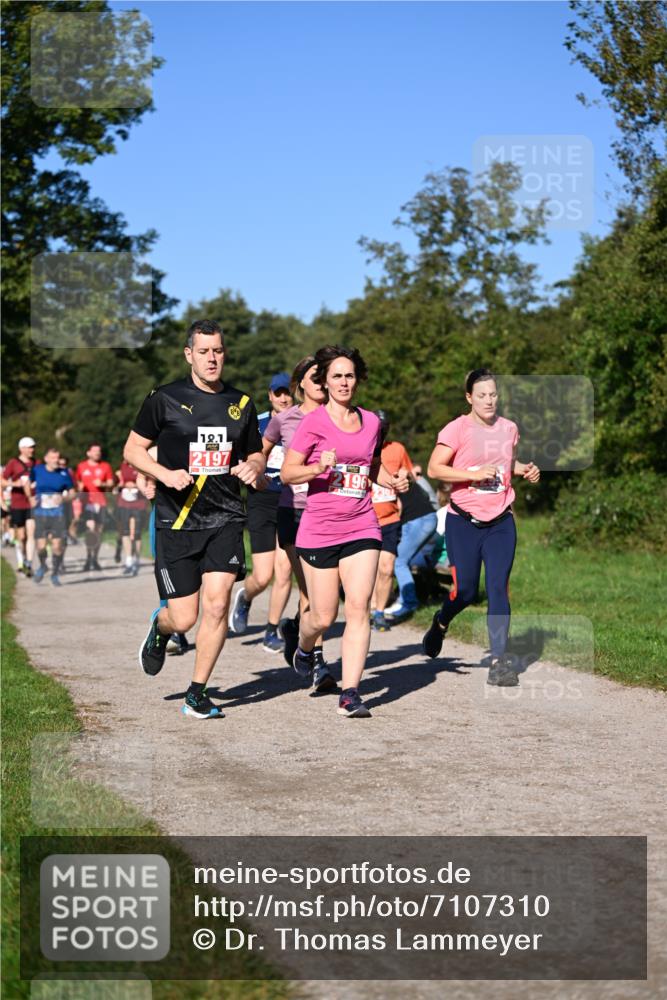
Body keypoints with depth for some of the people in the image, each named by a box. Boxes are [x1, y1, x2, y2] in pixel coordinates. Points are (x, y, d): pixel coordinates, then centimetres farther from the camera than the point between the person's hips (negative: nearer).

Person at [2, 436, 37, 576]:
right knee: (20, 536, 9)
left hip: (33, 504, 1)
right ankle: (20, 562, 28)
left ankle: (29, 564, -14)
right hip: (17, 505, -1)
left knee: (31, 534, -12)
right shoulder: (13, 463, 0)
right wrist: (15, 483, -19)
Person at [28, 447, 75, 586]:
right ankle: (42, 566, 29)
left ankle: (55, 574, 14)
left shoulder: (64, 473, -4)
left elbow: (72, 492, 6)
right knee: (41, 546, -4)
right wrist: (30, 497, 1)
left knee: (57, 545, -6)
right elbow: (28, 484, 17)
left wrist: (64, 498, -14)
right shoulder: (36, 470, -1)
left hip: (58, 513, 0)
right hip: (40, 513, 0)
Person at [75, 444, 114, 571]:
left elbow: (111, 483, 10)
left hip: (101, 502, 2)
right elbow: (77, 482, 16)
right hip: (87, 501, -2)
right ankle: (89, 558, -11)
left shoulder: (106, 466, 8)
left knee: (99, 530, 4)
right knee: (91, 528, -17)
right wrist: (80, 487, -5)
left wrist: (102, 484, -9)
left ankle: (95, 559, 16)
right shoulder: (81, 466, 7)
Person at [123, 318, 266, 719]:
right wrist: (165, 473, -15)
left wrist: (253, 468, -4)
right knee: (184, 618, -2)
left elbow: (256, 454, 21)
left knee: (217, 603, -13)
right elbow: (133, 449, 3)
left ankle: (198, 693, 4)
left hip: (226, 520, 2)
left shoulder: (241, 403, 9)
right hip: (176, 521, -2)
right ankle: (159, 629, 38)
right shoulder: (165, 399, -2)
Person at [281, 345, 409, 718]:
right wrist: (318, 467, -21)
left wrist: (393, 480, 6)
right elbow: (287, 473, -3)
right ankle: (305, 648, 39)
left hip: (362, 526, 3)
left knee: (359, 608, -11)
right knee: (323, 616, 3)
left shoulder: (371, 421, 9)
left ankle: (350, 693, -10)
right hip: (319, 529, -3)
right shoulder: (314, 422, -5)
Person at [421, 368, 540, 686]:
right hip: (464, 522, -3)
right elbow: (434, 468, -12)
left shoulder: (509, 428, 7)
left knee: (498, 588, -6)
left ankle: (499, 660, -5)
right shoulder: (456, 429, -8)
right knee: (465, 590, 0)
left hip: (501, 522, 3)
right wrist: (474, 474, -21)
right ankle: (440, 623, 34)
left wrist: (525, 469, 4)